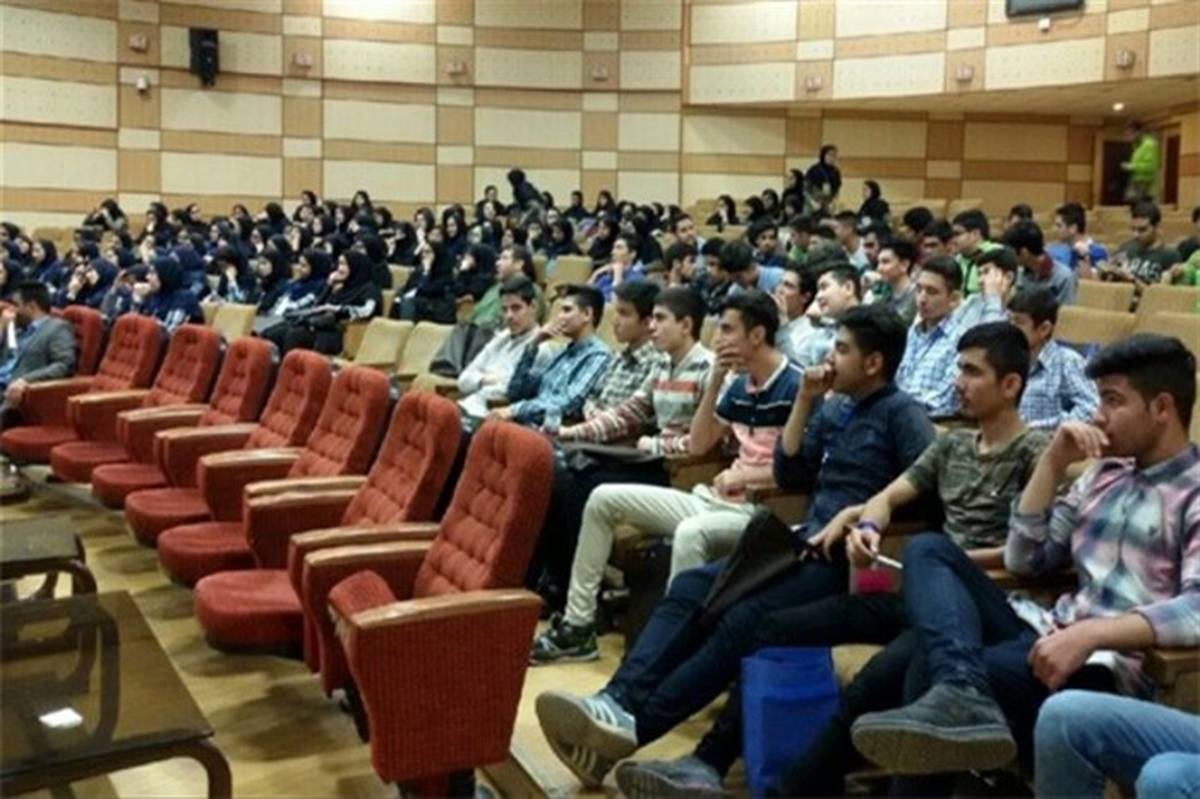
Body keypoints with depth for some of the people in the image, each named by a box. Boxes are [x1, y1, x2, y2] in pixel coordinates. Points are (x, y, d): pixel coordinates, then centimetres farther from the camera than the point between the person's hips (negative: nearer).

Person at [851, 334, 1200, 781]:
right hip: (1047, 638, 9)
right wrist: (1053, 463, 6)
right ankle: (960, 693, -38)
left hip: (1108, 667, -8)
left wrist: (1093, 633, -34)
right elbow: (1024, 560, 14)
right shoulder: (1105, 473, 19)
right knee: (928, 551, -16)